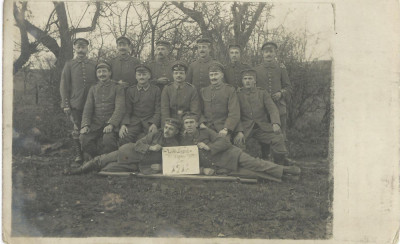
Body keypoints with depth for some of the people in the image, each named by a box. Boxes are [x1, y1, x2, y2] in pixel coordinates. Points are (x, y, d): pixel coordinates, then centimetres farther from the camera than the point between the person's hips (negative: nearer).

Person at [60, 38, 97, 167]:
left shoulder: (94, 64, 10)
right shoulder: (69, 65, 5)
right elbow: (64, 85, 3)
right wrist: (66, 104, -5)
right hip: (75, 104, -1)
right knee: (77, 131, 0)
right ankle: (78, 157, 8)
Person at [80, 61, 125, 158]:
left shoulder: (117, 88, 5)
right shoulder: (93, 89, 17)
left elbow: (119, 108, -7)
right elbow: (87, 108, 10)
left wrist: (111, 124, -22)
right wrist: (85, 125, -8)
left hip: (112, 122, -3)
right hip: (96, 123, 4)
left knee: (108, 139, -34)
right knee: (84, 138, -24)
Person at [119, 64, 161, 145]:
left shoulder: (156, 90, 10)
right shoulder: (130, 90, 16)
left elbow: (158, 110, 5)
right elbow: (127, 110, 11)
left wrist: (154, 124, -14)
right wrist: (123, 124, -8)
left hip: (150, 121, -1)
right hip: (134, 121, 1)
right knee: (123, 138, -28)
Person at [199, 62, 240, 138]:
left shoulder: (230, 90, 5)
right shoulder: (203, 91, 17)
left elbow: (234, 114, -3)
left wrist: (226, 129, -15)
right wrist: (201, 123, -4)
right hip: (206, 129, 2)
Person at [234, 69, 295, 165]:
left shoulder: (262, 93, 11)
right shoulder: (238, 94, 7)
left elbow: (272, 108, -2)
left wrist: (275, 123, -24)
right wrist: (239, 131, -20)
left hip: (262, 127, 1)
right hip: (245, 127, -1)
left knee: (278, 137, -21)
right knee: (236, 140, -29)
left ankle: (281, 162, 2)